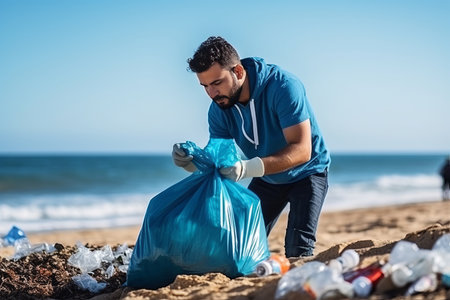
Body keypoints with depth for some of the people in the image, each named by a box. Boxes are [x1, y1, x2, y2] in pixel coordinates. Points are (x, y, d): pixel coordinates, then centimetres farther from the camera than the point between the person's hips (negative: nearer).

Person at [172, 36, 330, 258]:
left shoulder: (283, 86, -34)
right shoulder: (219, 110, -16)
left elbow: (302, 150, -41)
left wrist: (247, 168, -55)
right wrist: (193, 162, -39)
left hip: (306, 173, -5)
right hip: (266, 179, 6)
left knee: (297, 251, -20)